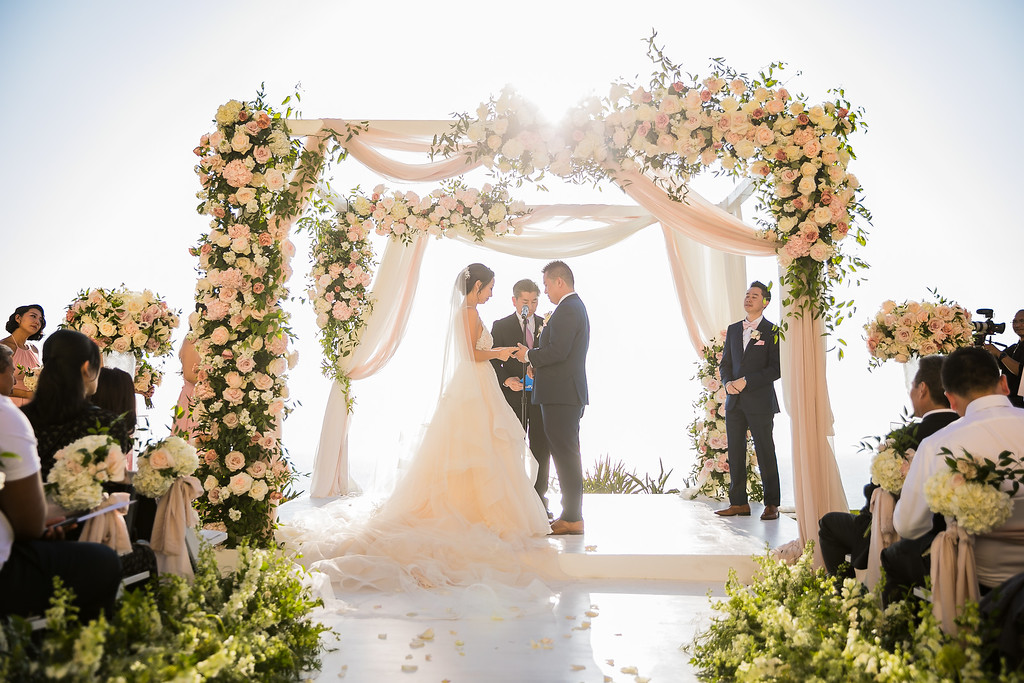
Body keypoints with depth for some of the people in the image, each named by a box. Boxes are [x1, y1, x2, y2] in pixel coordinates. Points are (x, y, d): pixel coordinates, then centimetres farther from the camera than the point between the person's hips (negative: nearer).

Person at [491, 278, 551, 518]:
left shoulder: (547, 325, 8)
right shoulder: (501, 326, 3)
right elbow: (493, 361, -1)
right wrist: (507, 380, -17)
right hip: (513, 397, -2)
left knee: (542, 450, 4)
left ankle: (539, 499, 15)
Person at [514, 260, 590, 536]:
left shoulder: (567, 309, -14)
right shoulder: (575, 306, 20)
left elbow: (558, 351, -22)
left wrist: (530, 355, -8)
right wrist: (537, 361, 15)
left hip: (561, 394, -11)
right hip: (569, 392, 11)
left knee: (565, 454, -7)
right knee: (567, 454, 13)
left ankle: (572, 518, -1)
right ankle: (572, 514, 20)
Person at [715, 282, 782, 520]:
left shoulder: (772, 331, -3)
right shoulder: (733, 329, 15)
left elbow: (776, 369, -9)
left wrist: (746, 381, -16)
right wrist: (727, 382, -4)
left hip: (760, 402, -5)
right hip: (734, 402, 6)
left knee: (765, 454, 1)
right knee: (735, 453, 8)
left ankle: (771, 504, 11)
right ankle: (739, 503, 16)